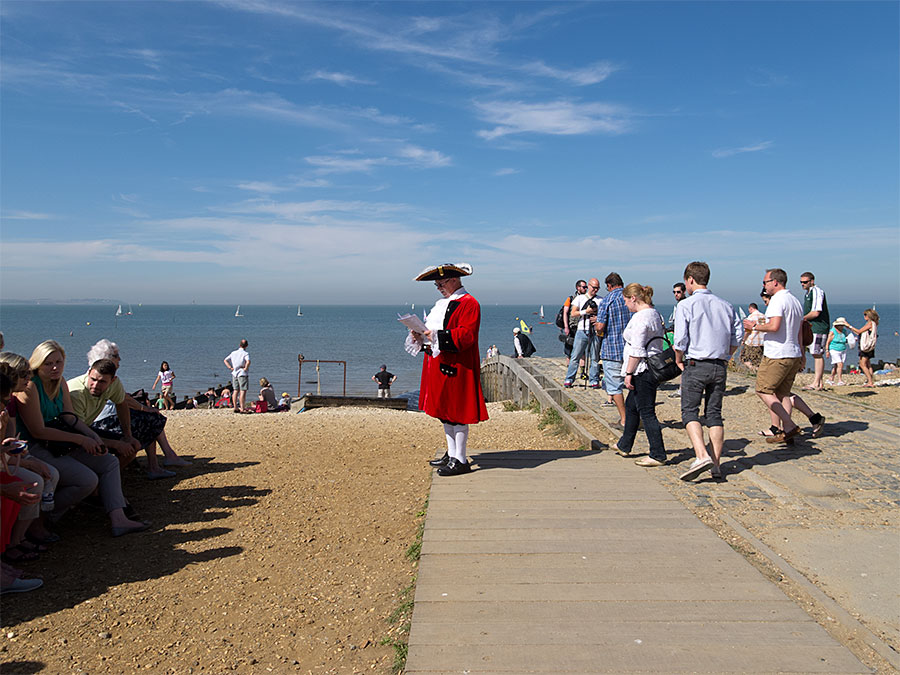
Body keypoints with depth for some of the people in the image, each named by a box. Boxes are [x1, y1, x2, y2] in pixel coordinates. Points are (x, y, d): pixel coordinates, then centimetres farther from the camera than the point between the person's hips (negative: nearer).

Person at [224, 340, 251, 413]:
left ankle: (235, 408, 13)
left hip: (234, 374, 6)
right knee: (243, 391, -5)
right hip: (242, 374, -6)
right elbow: (248, 361, -30)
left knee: (236, 391, 11)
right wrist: (246, 368, -16)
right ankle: (242, 408, -9)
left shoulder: (233, 353, 9)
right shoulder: (245, 354, -11)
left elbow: (225, 360, 12)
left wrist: (230, 368, 8)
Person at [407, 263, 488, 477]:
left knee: (457, 413, -5)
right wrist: (421, 336, 2)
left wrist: (436, 336, -25)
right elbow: (434, 330, 22)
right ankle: (451, 454, 25)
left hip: (456, 368, -10)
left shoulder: (468, 303, -11)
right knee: (445, 410, 14)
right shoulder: (443, 303, 19)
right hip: (440, 366, 10)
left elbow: (466, 335, -22)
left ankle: (460, 460, 2)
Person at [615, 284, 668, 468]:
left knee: (647, 412, -4)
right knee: (631, 406, 20)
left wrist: (628, 373, -16)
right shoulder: (654, 313, 15)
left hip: (643, 370, -11)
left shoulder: (640, 317, -17)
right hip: (653, 368, 11)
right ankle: (624, 446, 32)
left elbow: (637, 350, -21)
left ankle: (658, 455, 1)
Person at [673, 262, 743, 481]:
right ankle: (715, 464, 8)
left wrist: (679, 360, 3)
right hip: (720, 366, 5)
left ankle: (702, 456, -20)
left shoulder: (685, 305, -6)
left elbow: (680, 339, -12)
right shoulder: (725, 305, 9)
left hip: (695, 365, -5)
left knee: (690, 412, -1)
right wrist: (724, 356, 17)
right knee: (714, 414, 9)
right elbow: (738, 335, 9)